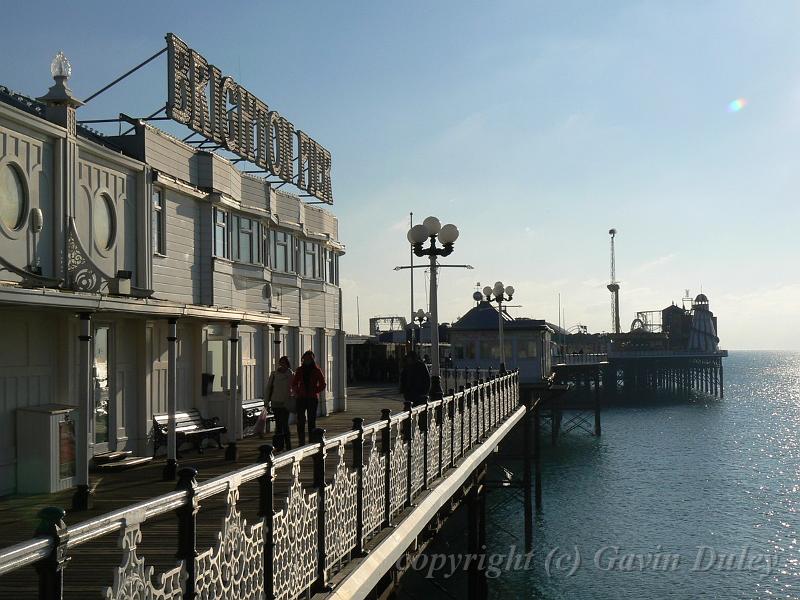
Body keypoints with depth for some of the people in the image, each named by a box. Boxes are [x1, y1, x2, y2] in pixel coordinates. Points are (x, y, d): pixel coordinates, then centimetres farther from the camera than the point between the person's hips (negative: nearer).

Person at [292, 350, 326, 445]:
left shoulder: (316, 370, 1)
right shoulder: (300, 370, 9)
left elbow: (323, 385, 3)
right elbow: (294, 383, 15)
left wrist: (314, 391, -8)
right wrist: (297, 392, -2)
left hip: (313, 398, -2)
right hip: (301, 398, 2)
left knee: (312, 421, 1)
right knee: (300, 421, -3)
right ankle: (301, 442, 2)